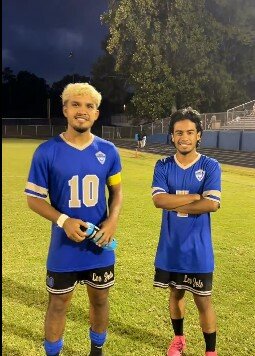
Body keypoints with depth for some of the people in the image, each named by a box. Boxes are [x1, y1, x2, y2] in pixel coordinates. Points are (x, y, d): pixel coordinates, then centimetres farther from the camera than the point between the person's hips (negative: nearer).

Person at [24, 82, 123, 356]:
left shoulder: (108, 151, -2)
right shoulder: (47, 151, -11)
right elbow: (33, 198, -6)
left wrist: (113, 220, -11)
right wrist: (64, 221, -22)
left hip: (100, 246, 3)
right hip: (64, 248, -2)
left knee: (100, 300, 19)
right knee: (58, 305, 13)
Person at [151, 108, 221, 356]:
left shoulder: (210, 166, -8)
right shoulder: (163, 166, -2)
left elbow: (211, 204, -20)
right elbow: (159, 200, -16)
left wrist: (174, 204, -15)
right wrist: (196, 197, -18)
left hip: (198, 249, -2)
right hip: (170, 246, 3)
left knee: (203, 300, 8)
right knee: (175, 292, 20)